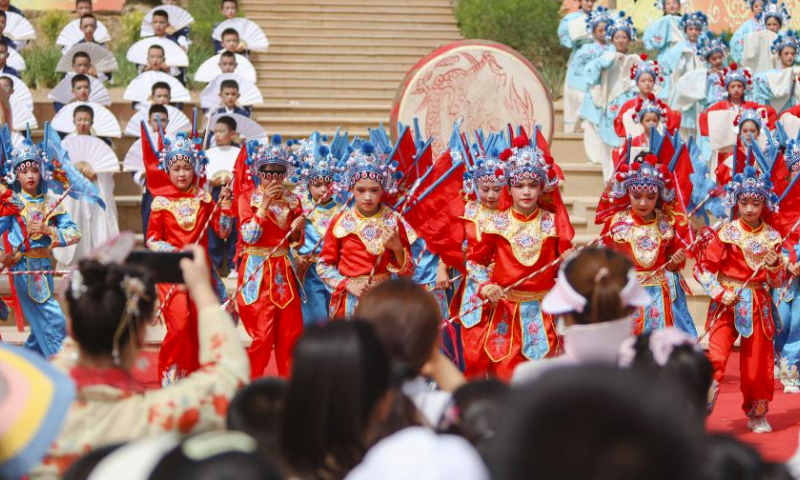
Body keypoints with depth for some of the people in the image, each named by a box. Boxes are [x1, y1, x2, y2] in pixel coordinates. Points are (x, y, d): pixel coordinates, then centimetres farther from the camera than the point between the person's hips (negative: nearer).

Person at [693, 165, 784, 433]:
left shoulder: (771, 237, 2)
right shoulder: (726, 234, -6)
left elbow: (777, 282, 5)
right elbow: (702, 268, -5)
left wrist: (774, 265, -15)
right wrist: (720, 292, -16)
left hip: (758, 307, 3)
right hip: (727, 304, -3)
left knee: (758, 363, 8)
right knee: (716, 358, -16)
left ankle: (757, 415, 27)